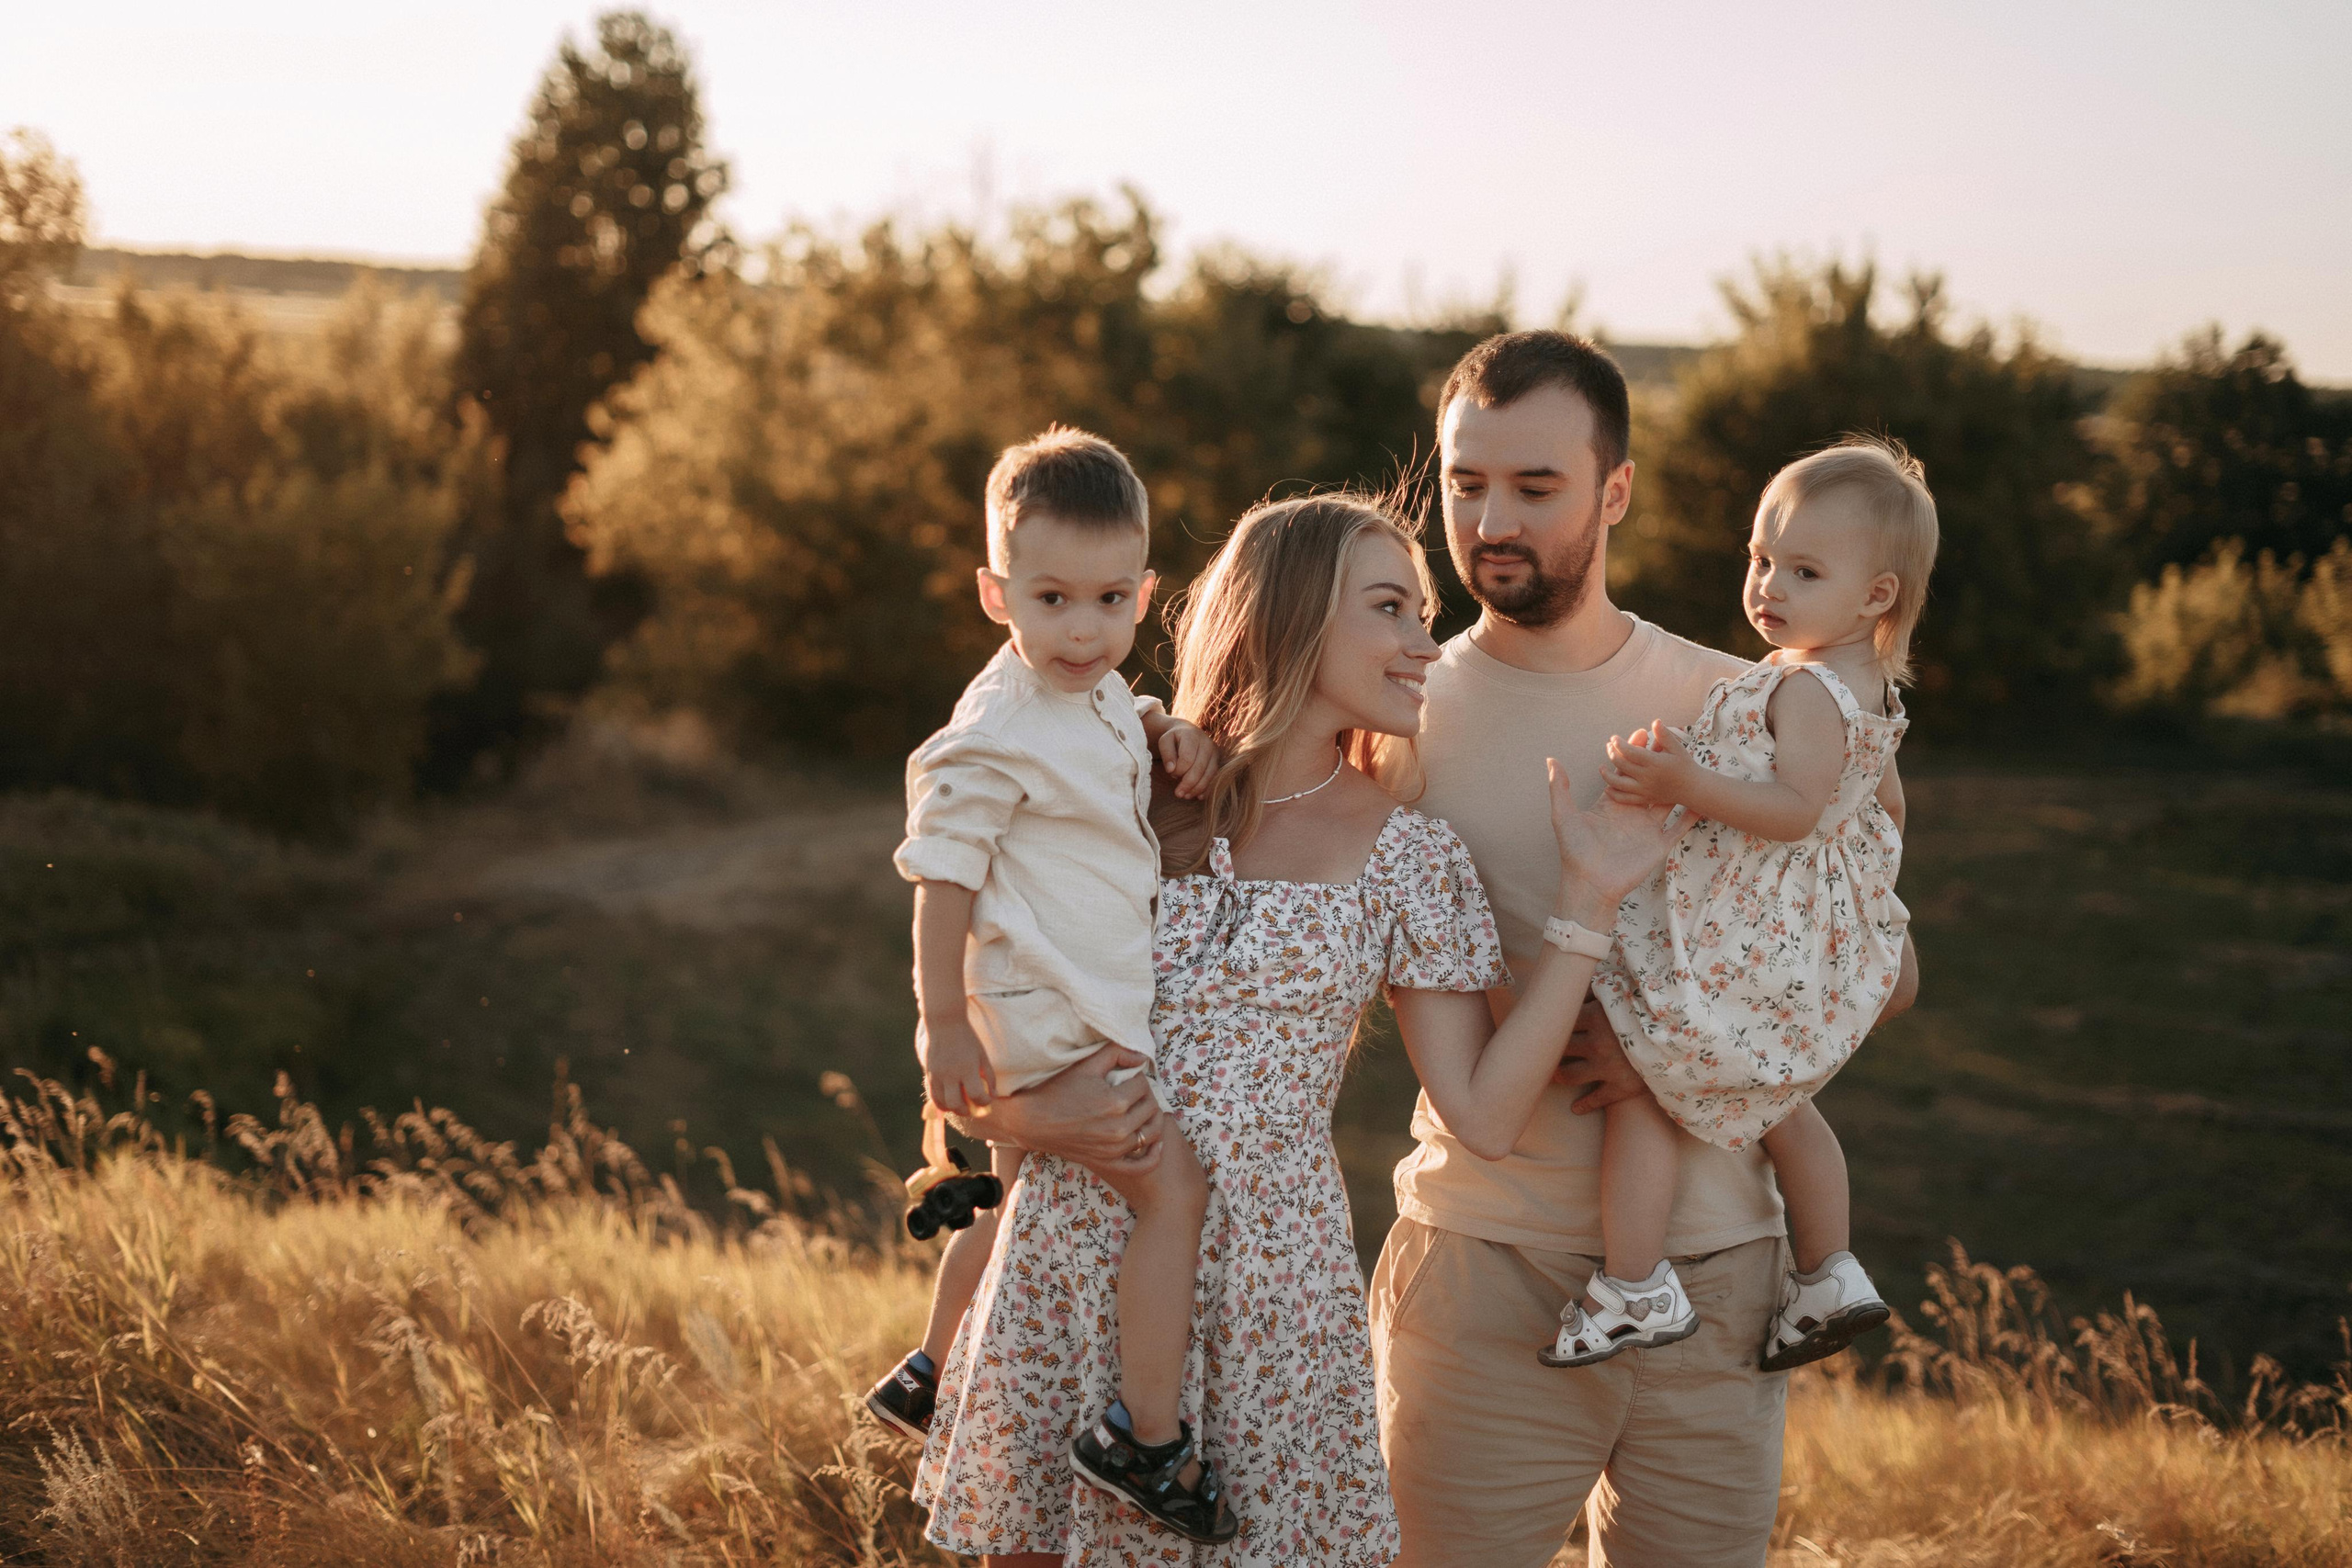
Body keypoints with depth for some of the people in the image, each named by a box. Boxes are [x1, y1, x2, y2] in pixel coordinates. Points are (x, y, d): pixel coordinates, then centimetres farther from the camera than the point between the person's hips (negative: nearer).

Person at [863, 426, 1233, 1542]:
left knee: (1023, 1194, 26)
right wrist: (943, 1027, -18)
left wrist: (1172, 731, 5)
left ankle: (927, 1378, 44)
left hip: (1102, 1004, 10)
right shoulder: (996, 737, -22)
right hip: (1047, 1018, -10)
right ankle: (1147, 1440, -10)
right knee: (1172, 1191, -15)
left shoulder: (1096, 691, 5)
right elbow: (941, 877, -19)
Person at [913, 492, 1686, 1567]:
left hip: (1264, 1279, -1)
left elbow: (1486, 1115, -6)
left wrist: (1586, 902, -8)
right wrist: (1033, 1114, -14)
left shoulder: (1405, 858, 3)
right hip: (1070, 1264, 1)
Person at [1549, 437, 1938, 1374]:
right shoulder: (1872, 690, 10)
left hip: (1742, 943, -10)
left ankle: (1633, 1290, -1)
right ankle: (1827, 1279, 31)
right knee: (1777, 1104, 26)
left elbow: (1796, 807, -30)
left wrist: (1688, 786, -36)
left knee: (1637, 1085, -2)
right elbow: (1887, 810, 21)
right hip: (1820, 944, 10)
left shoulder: (1807, 690, -21)